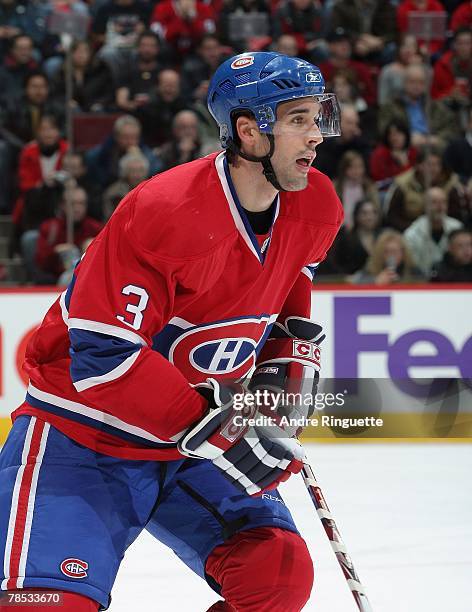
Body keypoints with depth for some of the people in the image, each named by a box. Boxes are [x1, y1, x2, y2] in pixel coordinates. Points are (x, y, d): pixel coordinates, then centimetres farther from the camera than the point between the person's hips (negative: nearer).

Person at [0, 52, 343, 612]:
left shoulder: (315, 211, -4)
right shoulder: (162, 213, -27)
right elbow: (102, 355, -28)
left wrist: (289, 360, 5)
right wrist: (213, 430, -28)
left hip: (191, 447, 7)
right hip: (81, 437, -7)